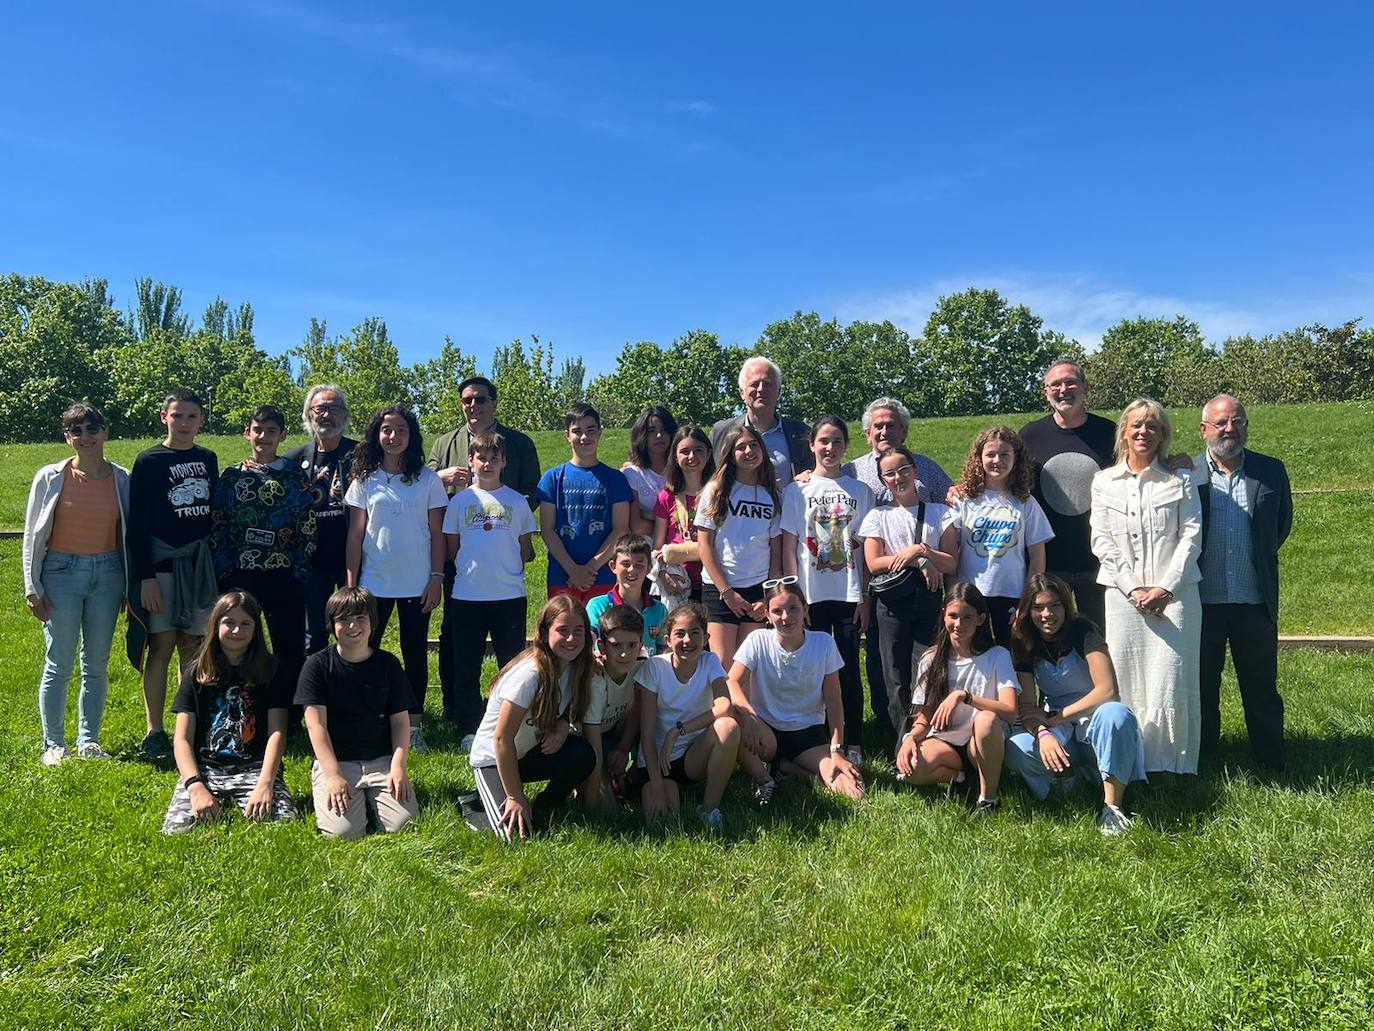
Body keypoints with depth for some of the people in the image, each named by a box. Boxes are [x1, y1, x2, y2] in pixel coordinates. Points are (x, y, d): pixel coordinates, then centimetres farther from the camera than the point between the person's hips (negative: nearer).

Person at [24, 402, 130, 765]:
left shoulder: (122, 479, 3)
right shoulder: (51, 477, -1)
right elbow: (32, 534, 2)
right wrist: (32, 587, -3)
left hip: (107, 573, 2)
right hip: (62, 572, -2)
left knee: (97, 664, 7)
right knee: (59, 664, 0)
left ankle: (88, 741, 18)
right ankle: (54, 744, 12)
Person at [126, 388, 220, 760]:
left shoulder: (208, 460, 11)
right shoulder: (149, 462, -3)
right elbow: (137, 524, -6)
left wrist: (215, 562, 12)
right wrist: (145, 577, -12)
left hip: (200, 562, 4)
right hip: (161, 563, -4)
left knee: (193, 646, 7)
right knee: (162, 646, -3)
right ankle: (154, 733, 5)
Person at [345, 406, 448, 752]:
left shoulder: (427, 479, 1)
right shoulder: (365, 480, 3)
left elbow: (436, 533, 2)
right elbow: (355, 535, 3)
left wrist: (437, 577, -4)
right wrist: (351, 584, 0)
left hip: (417, 583, -1)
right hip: (374, 582, 1)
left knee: (415, 653, 5)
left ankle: (414, 724, 15)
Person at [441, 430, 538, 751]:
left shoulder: (517, 501, 4)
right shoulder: (460, 501, 5)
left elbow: (526, 549, 9)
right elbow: (451, 548, 9)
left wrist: (507, 569, 3)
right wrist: (470, 568, 3)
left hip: (510, 594, 0)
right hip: (466, 594, 1)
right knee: (466, 667, 6)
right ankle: (469, 730, 18)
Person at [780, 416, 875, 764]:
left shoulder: (860, 491, 7)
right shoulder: (797, 491, 3)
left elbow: (866, 549, 5)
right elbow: (789, 547, 0)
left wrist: (866, 597, 0)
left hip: (850, 594, 1)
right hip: (811, 595, -1)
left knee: (849, 669, 4)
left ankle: (853, 745, 12)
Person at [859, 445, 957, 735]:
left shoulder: (939, 513, 11)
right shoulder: (878, 516, 9)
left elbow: (951, 564, 3)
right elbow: (873, 564, -3)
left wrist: (920, 550, -12)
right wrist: (919, 559, -10)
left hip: (928, 600, 0)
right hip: (890, 602, 0)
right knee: (895, 676, 1)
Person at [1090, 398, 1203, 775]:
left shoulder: (1180, 479, 8)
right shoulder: (1104, 482, 10)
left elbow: (1191, 536, 1)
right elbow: (1101, 540, 3)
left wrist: (1165, 588, -9)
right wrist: (1133, 588, -7)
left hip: (1174, 593, -1)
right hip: (1123, 593, 1)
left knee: (1171, 678, -4)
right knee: (1124, 679, -1)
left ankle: (1173, 765, 6)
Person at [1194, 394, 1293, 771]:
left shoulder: (1272, 471, 2)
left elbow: (1282, 524, 15)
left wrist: (1260, 560, 14)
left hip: (1255, 602, 1)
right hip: (1202, 602, -1)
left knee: (1262, 688, 10)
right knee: (1201, 687, 12)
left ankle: (1272, 763, 24)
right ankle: (1202, 762, 26)